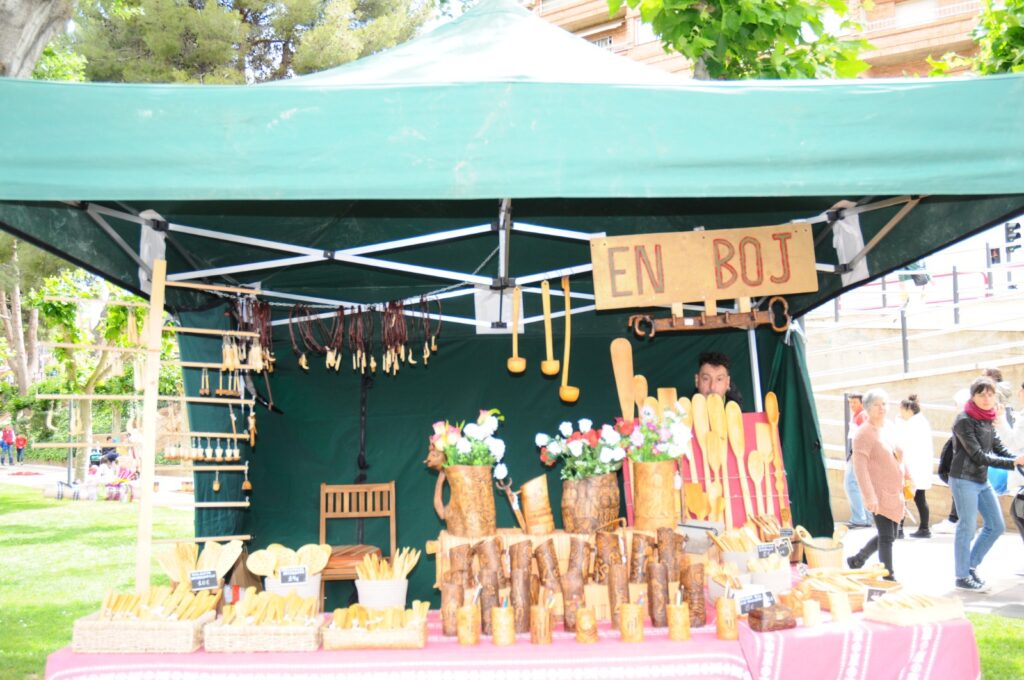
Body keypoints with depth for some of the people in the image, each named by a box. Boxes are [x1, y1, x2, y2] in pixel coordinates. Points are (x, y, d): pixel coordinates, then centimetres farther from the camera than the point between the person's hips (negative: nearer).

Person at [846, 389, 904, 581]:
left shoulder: (888, 428, 12)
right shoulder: (865, 433, -12)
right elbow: (860, 466, -18)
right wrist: (869, 496, -24)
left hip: (894, 492, 8)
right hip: (879, 494, -8)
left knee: (889, 535, 14)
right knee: (887, 537, -4)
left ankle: (857, 560, 30)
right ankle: (889, 576, 8)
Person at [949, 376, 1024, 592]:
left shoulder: (987, 420, 10)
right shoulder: (964, 421, -16)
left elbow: (999, 448, 11)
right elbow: (978, 456, -19)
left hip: (982, 480, 9)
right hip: (964, 480, -8)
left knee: (996, 525, 12)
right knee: (967, 528, -2)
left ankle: (971, 566, 24)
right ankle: (962, 577, 10)